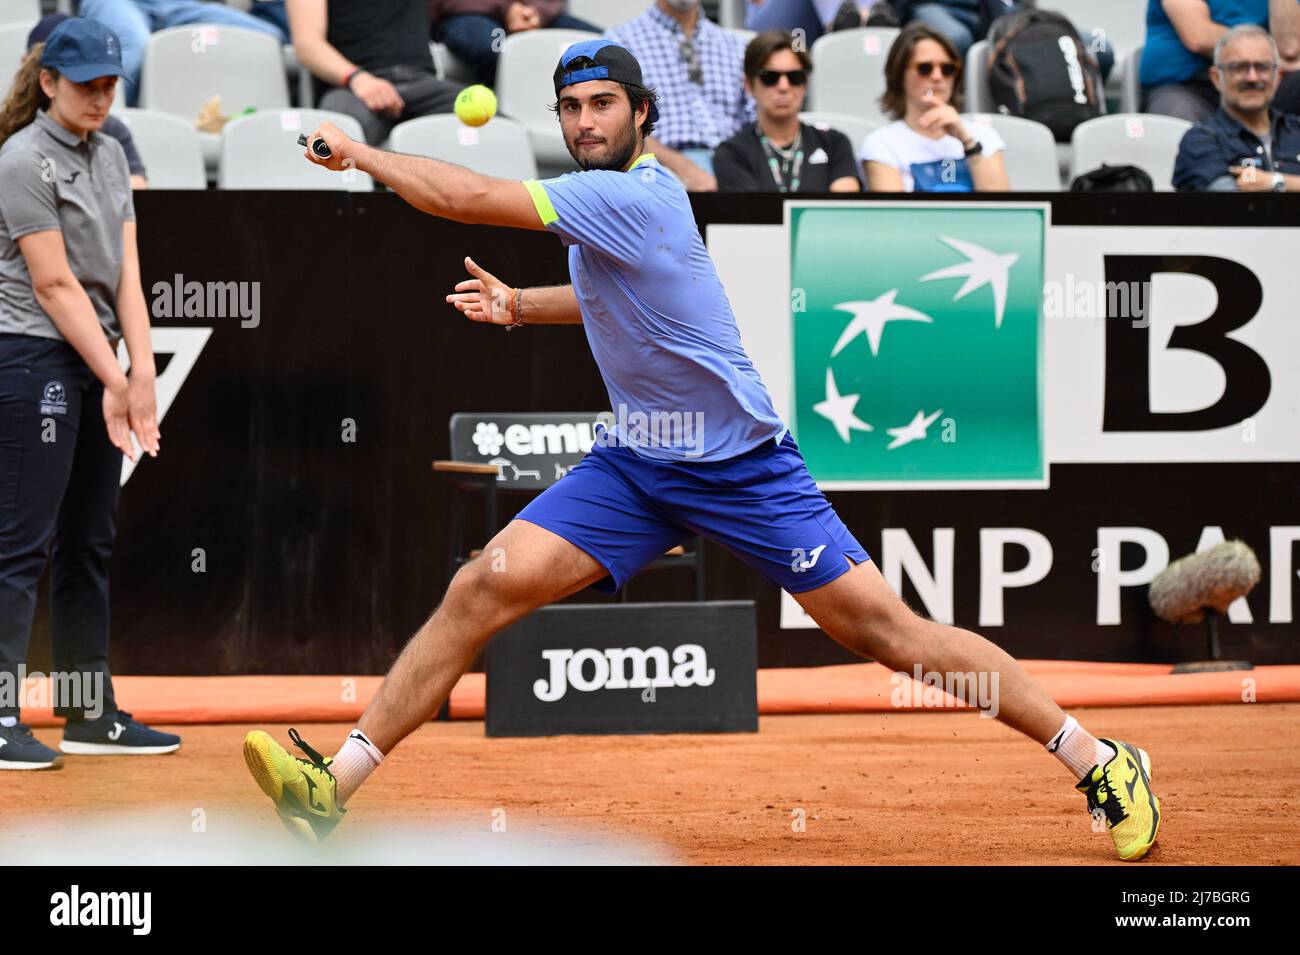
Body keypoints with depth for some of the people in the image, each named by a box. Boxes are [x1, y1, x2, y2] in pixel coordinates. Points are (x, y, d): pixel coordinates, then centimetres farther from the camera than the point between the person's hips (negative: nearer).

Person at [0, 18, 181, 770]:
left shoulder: (109, 156, 13)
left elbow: (126, 274, 6)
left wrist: (141, 374, -5)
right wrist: (115, 380, -15)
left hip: (100, 367, 8)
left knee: (91, 544, 11)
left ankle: (92, 714, 16)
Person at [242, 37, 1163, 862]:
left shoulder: (636, 196, -21)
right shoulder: (604, 201, 7)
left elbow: (465, 196, -24)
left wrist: (356, 152, -12)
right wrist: (519, 306, 17)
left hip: (743, 467, -8)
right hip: (636, 464, 8)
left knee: (883, 627, -10)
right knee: (482, 589, -8)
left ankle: (1098, 760, 0)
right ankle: (336, 783, -10)